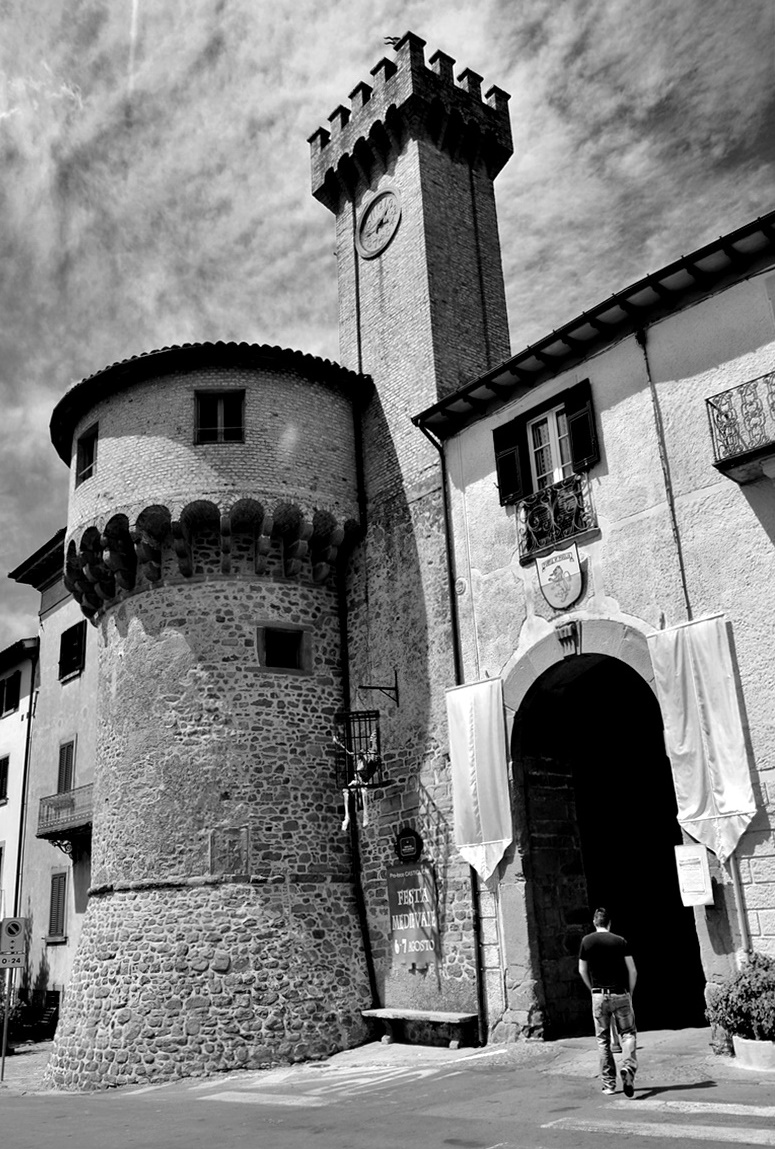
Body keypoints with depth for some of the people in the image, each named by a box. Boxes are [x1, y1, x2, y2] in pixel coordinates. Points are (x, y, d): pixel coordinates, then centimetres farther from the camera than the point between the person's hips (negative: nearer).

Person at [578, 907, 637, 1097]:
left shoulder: (587, 941, 1)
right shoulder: (620, 941, -1)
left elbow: (582, 970, 5)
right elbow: (632, 971, -1)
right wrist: (630, 993, 11)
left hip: (599, 995, 1)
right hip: (620, 994, -1)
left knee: (603, 1039, 10)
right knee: (628, 1033, 11)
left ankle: (608, 1083, 13)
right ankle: (628, 1067, -13)